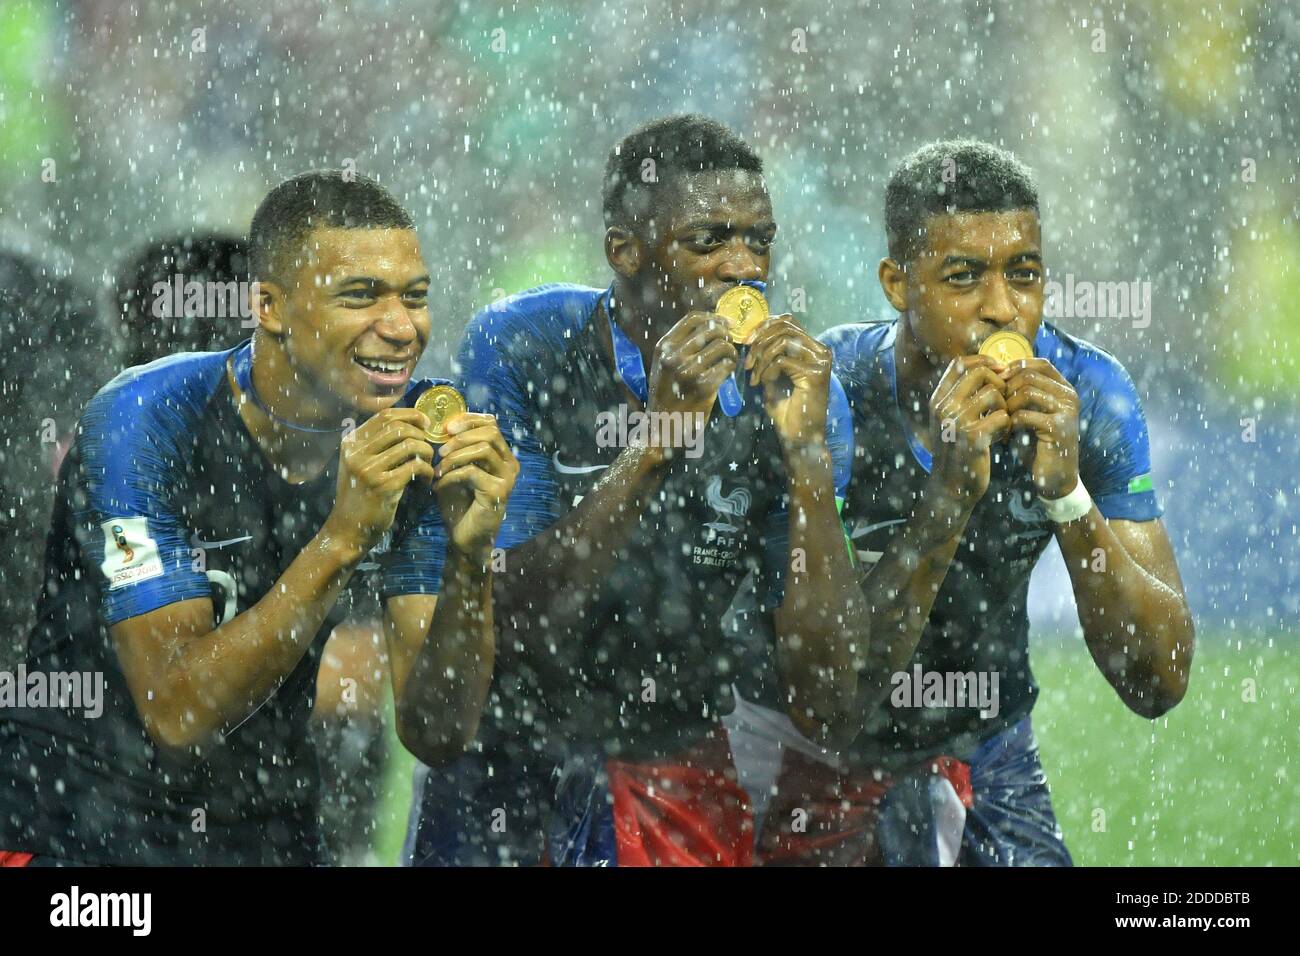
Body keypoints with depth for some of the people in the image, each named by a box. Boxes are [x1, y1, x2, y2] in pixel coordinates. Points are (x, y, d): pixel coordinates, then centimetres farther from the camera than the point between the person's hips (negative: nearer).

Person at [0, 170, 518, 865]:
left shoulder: (414, 444, -7)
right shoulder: (144, 423, -21)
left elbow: (438, 734, -10)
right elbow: (178, 715, -27)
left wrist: (470, 560, -26)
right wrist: (342, 540, -34)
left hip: (268, 829, 5)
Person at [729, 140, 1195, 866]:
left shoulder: (1086, 395, -12)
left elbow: (1159, 685, -15)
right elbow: (840, 696, -26)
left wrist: (1068, 496, -27)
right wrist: (950, 495, -35)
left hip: (987, 751, 1)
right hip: (814, 767, -1)